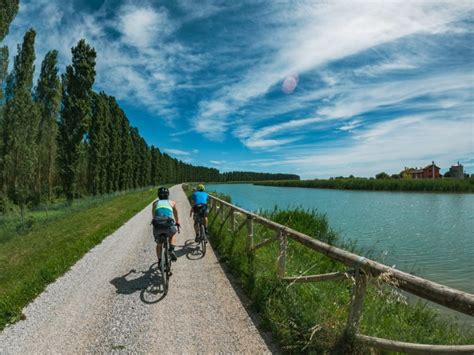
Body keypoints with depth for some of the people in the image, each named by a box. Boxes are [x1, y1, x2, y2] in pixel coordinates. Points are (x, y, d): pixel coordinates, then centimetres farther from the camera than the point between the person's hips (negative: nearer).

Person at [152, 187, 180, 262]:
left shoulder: (155, 203, 23)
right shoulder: (172, 202, 21)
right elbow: (176, 215, 36)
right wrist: (177, 223, 53)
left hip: (157, 225, 1)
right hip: (168, 225, -1)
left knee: (159, 244, 26)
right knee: (173, 234, 32)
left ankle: (159, 261, 21)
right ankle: (172, 250, 13)